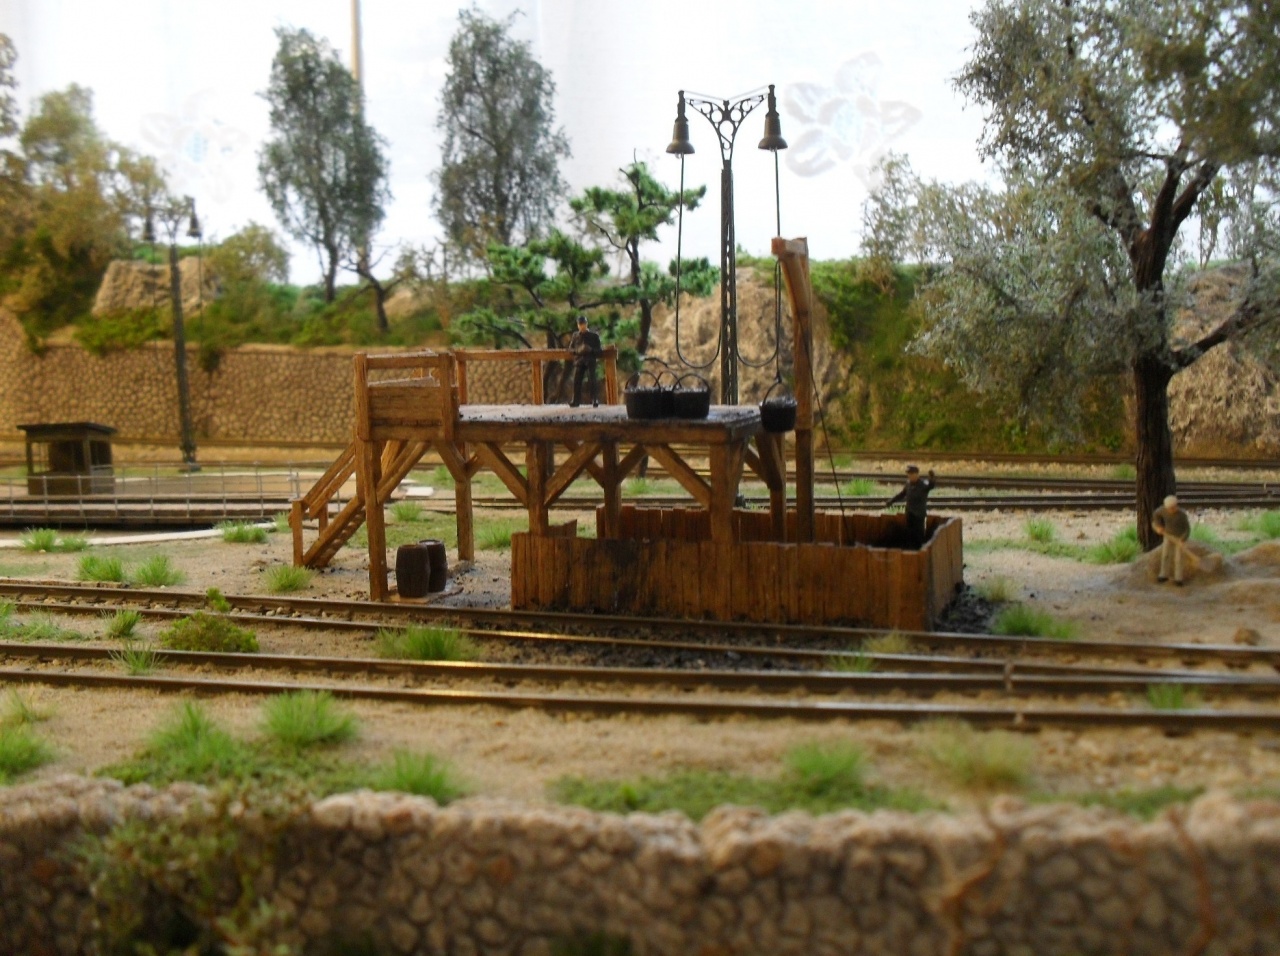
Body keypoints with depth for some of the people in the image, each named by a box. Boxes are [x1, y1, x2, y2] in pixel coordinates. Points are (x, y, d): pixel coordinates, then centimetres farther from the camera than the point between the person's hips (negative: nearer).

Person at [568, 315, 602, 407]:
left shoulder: (594, 336, 6)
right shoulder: (575, 335, 12)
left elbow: (599, 350, 3)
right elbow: (570, 348, 11)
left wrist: (591, 350, -17)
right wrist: (577, 350, -10)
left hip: (590, 361, -2)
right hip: (579, 361, 2)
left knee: (592, 380, -8)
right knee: (576, 381, -7)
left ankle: (595, 401, -3)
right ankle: (576, 401, 0)